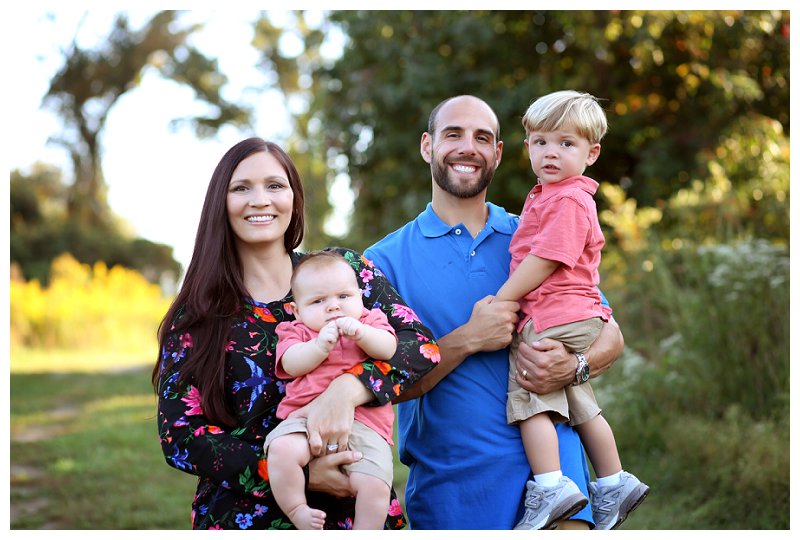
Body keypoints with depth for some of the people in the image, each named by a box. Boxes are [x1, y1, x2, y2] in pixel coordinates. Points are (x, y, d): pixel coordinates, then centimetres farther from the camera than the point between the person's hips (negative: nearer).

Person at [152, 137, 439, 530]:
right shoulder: (196, 315, -3)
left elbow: (420, 342, -11)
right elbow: (179, 437, -9)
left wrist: (347, 389, -30)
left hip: (356, 510, 1)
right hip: (245, 519, -1)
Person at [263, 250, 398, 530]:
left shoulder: (369, 321, 19)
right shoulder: (296, 331, 18)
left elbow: (388, 349, -1)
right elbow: (292, 365, -2)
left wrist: (361, 333, -17)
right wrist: (320, 345, -16)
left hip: (363, 422, 0)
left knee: (374, 485, -22)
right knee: (281, 450, -30)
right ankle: (297, 512, -10)